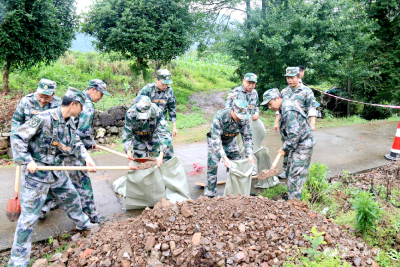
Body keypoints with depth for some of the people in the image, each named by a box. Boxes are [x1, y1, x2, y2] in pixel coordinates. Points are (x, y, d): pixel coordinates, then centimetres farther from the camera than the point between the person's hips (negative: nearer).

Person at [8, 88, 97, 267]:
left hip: (57, 172, 8)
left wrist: (86, 157, -8)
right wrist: (27, 160, -22)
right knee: (29, 216, -1)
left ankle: (83, 224, 50)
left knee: (72, 197, 24)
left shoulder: (69, 123, 4)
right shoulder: (43, 118, -21)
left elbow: (76, 143, 9)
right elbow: (17, 137, -17)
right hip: (37, 173, -8)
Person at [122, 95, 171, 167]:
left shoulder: (157, 112, -36)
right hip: (138, 140, 1)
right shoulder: (130, 114, -31)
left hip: (154, 139, -1)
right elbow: (127, 135, -21)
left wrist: (161, 155, -45)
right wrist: (128, 152, -30)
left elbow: (164, 133, -38)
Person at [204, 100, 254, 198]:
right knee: (212, 166, -10)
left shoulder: (244, 119, -22)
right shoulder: (219, 117, -36)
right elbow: (215, 139, -37)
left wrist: (249, 155, -22)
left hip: (230, 141, 4)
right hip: (215, 141, -4)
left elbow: (247, 137, -12)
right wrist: (224, 157, -43)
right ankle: (209, 193, 1)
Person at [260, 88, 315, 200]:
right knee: (289, 172, 17)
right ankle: (291, 196, 30)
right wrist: (286, 146, 13)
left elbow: (294, 134, -28)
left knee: (295, 175, -7)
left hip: (302, 146, -11)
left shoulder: (288, 111, -24)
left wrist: (284, 148, -17)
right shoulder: (285, 107, 9)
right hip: (297, 145, 11)